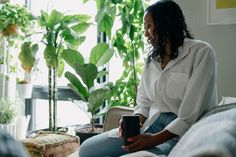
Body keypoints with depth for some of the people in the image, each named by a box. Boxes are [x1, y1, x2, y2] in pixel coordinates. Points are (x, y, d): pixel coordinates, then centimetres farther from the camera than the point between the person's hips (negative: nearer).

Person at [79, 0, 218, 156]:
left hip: (180, 133, -7)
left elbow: (191, 115, -14)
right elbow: (144, 103, 15)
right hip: (150, 126, 7)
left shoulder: (201, 52, -7)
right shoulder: (152, 58, 16)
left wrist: (155, 139, -21)